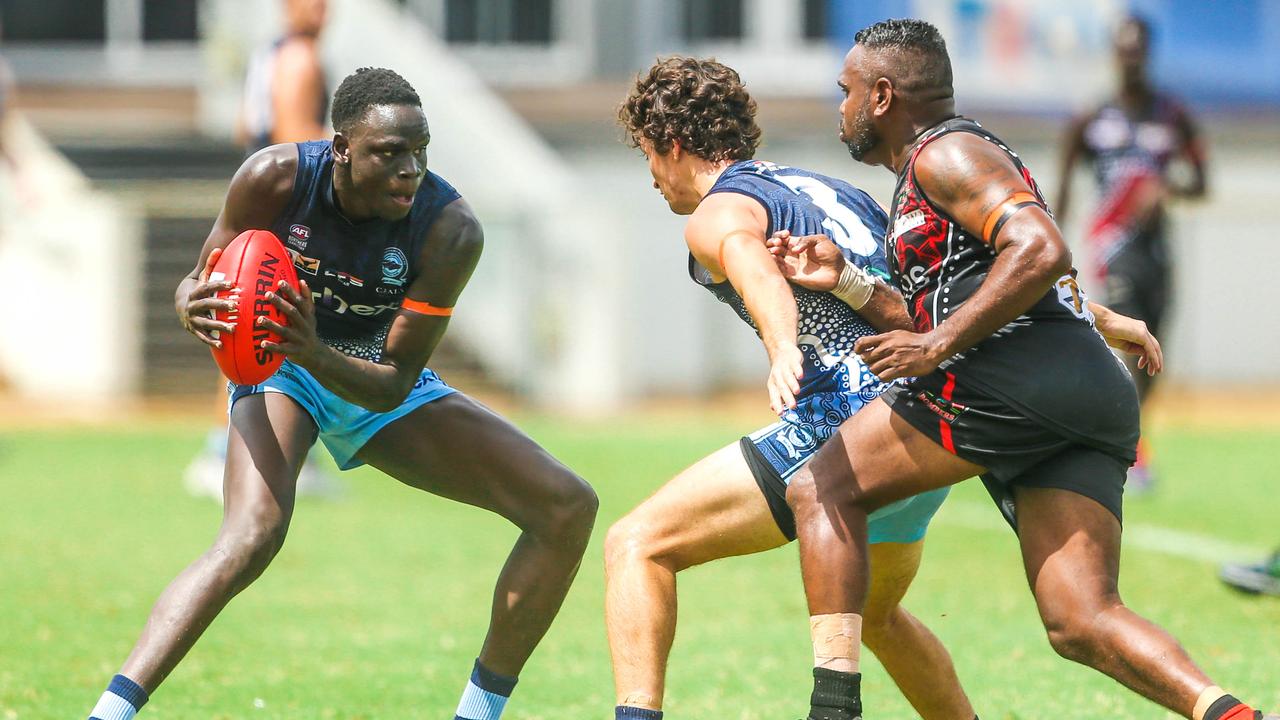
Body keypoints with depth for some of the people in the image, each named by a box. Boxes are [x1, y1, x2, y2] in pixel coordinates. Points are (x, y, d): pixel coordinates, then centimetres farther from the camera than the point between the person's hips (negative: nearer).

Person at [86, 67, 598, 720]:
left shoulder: (450, 231, -27)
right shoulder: (276, 178, -25)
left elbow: (394, 385, -26)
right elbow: (199, 285, -13)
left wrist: (317, 355, -47)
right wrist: (195, 309, -39)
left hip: (379, 390, 3)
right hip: (280, 371, -3)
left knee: (567, 508, -11)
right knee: (252, 536, -34)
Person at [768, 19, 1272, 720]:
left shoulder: (946, 153, 3)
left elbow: (1042, 253, -13)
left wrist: (938, 345, -13)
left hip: (1015, 371, -9)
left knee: (821, 491, 4)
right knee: (1081, 624, -5)